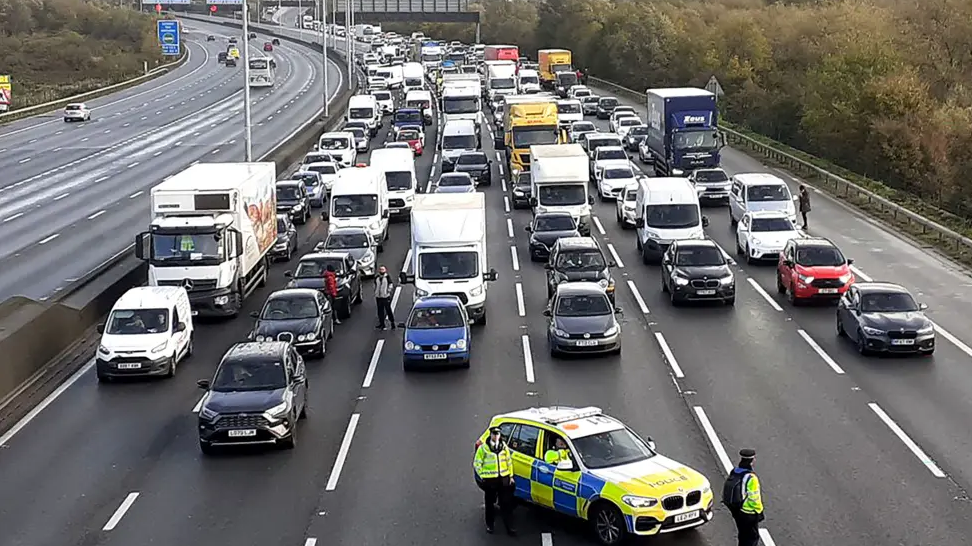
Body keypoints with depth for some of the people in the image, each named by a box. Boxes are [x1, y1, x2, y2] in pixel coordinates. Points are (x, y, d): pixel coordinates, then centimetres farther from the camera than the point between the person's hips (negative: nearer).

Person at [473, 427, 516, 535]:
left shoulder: (504, 446, 5)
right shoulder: (483, 448, -7)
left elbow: (509, 461, 12)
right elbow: (477, 463, 0)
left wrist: (511, 475, 10)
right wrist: (482, 475, -3)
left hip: (504, 479, 3)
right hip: (490, 480, -3)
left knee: (506, 504, 3)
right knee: (490, 503, 9)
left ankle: (509, 527, 8)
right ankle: (489, 525, 24)